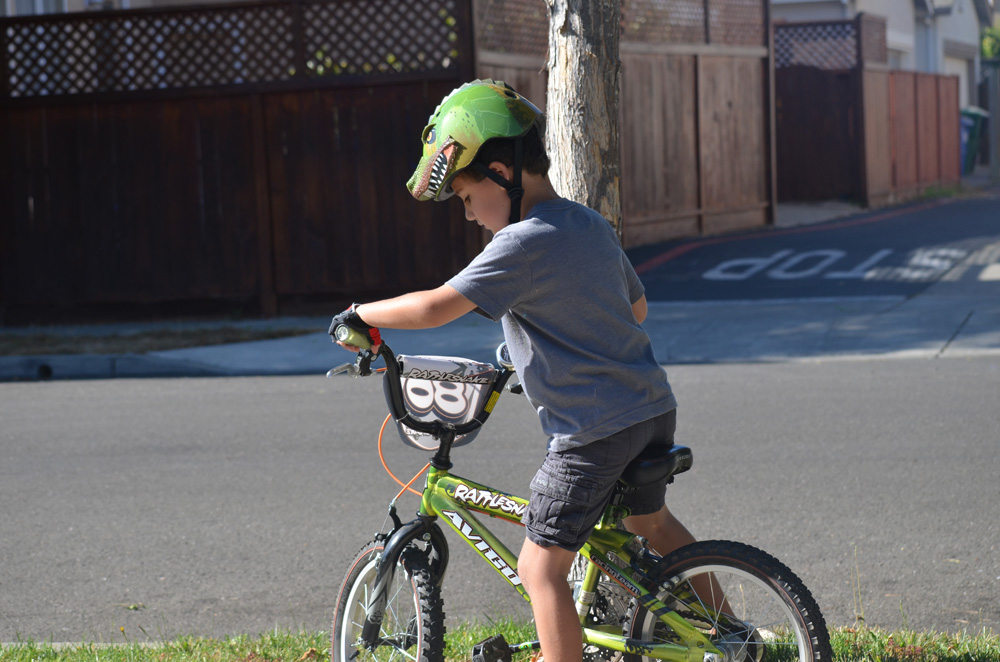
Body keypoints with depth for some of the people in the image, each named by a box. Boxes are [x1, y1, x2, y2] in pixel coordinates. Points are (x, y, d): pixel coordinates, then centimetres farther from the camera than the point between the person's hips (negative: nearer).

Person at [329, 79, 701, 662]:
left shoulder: (524, 243, -17)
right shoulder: (594, 226, 10)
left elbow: (433, 308, -21)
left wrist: (360, 314, -6)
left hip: (595, 430, -9)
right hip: (654, 406, 9)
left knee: (541, 568, -2)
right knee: (653, 523, 31)